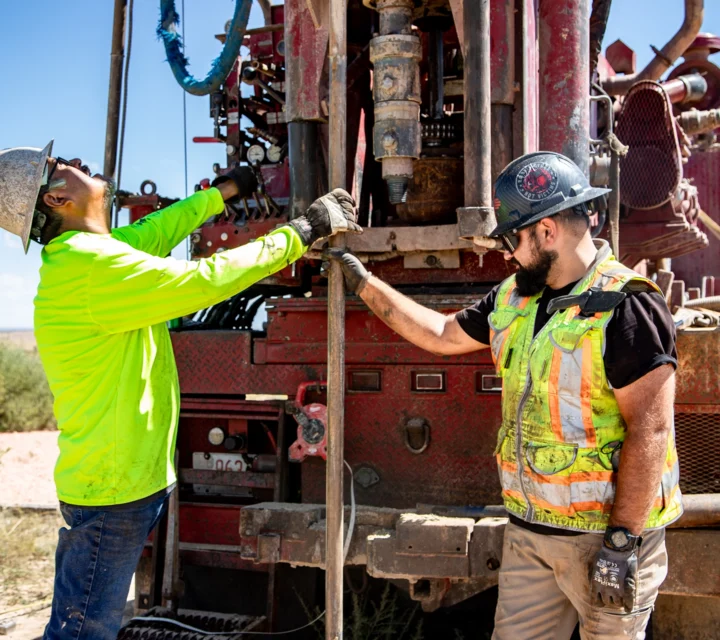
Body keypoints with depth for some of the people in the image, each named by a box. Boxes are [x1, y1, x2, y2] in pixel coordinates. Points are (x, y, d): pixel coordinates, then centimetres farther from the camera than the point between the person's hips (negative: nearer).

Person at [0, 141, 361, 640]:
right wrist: (300, 234, -15)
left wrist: (225, 191, 30)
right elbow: (206, 281, -24)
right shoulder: (88, 264, -23)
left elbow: (154, 232, 21)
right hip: (113, 490, -10)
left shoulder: (93, 251, 8)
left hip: (128, 478, 10)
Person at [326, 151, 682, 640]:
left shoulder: (626, 307, -17)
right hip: (529, 530, 7)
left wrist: (622, 542, -21)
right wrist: (365, 283, 20)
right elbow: (442, 334, 21)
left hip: (606, 533, -7)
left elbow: (649, 432, -20)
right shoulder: (514, 299, 7)